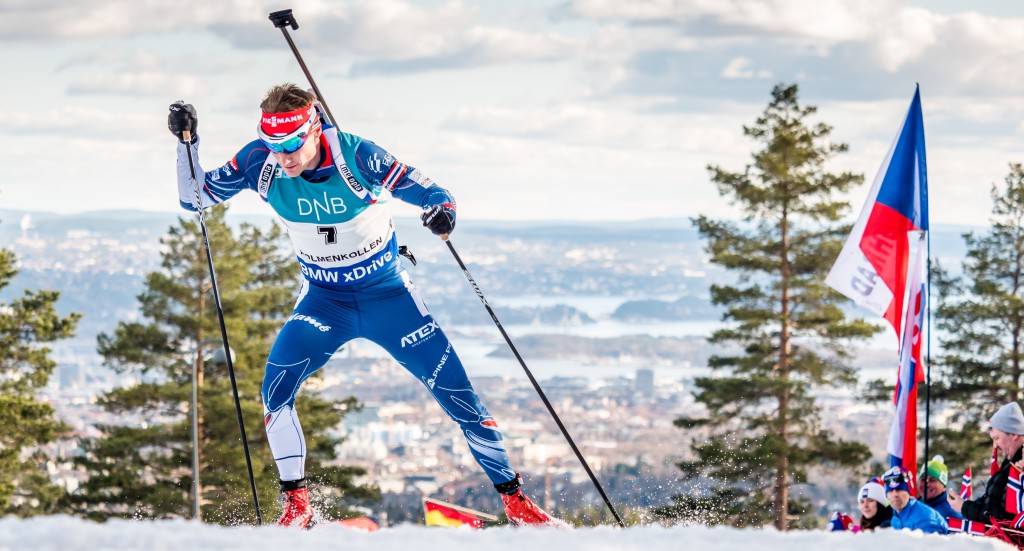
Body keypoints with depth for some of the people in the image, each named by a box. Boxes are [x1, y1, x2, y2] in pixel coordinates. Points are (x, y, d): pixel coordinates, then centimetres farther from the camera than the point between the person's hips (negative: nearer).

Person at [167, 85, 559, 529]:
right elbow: (195, 198, -6)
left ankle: (515, 500, 11)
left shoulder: (357, 156, -26)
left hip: (388, 293, -2)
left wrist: (442, 209, -42)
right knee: (276, 390, -22)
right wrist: (187, 142, -22)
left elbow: (429, 192, -19)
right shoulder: (259, 163, -17)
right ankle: (297, 505, -7)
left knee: (458, 396, -5)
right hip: (323, 299, 2)